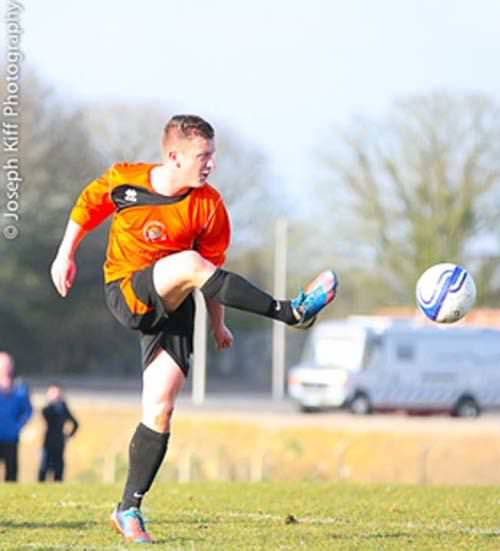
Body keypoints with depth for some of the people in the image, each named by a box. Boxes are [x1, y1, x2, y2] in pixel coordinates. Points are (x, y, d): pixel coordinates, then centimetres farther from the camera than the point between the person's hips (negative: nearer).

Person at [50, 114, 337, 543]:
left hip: (173, 306, 3)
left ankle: (130, 508, 4)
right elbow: (86, 207, 13)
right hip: (128, 293, -3)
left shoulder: (208, 205, -5)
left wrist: (217, 326, 11)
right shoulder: (123, 181, -8)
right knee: (188, 263, -32)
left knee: (160, 408, -6)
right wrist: (66, 255, 15)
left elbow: (213, 266, 7)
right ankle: (291, 313, -38)